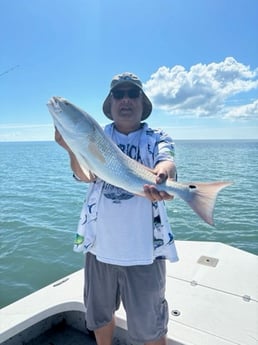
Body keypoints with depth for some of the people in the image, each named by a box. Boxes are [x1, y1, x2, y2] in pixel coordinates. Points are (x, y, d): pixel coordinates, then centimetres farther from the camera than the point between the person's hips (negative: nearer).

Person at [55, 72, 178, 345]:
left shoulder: (157, 139, -1)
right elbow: (85, 174, -15)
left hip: (143, 251, -2)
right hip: (100, 246, 3)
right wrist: (73, 147, -36)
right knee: (99, 317, 26)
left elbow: (167, 162, -22)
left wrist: (160, 175, -46)